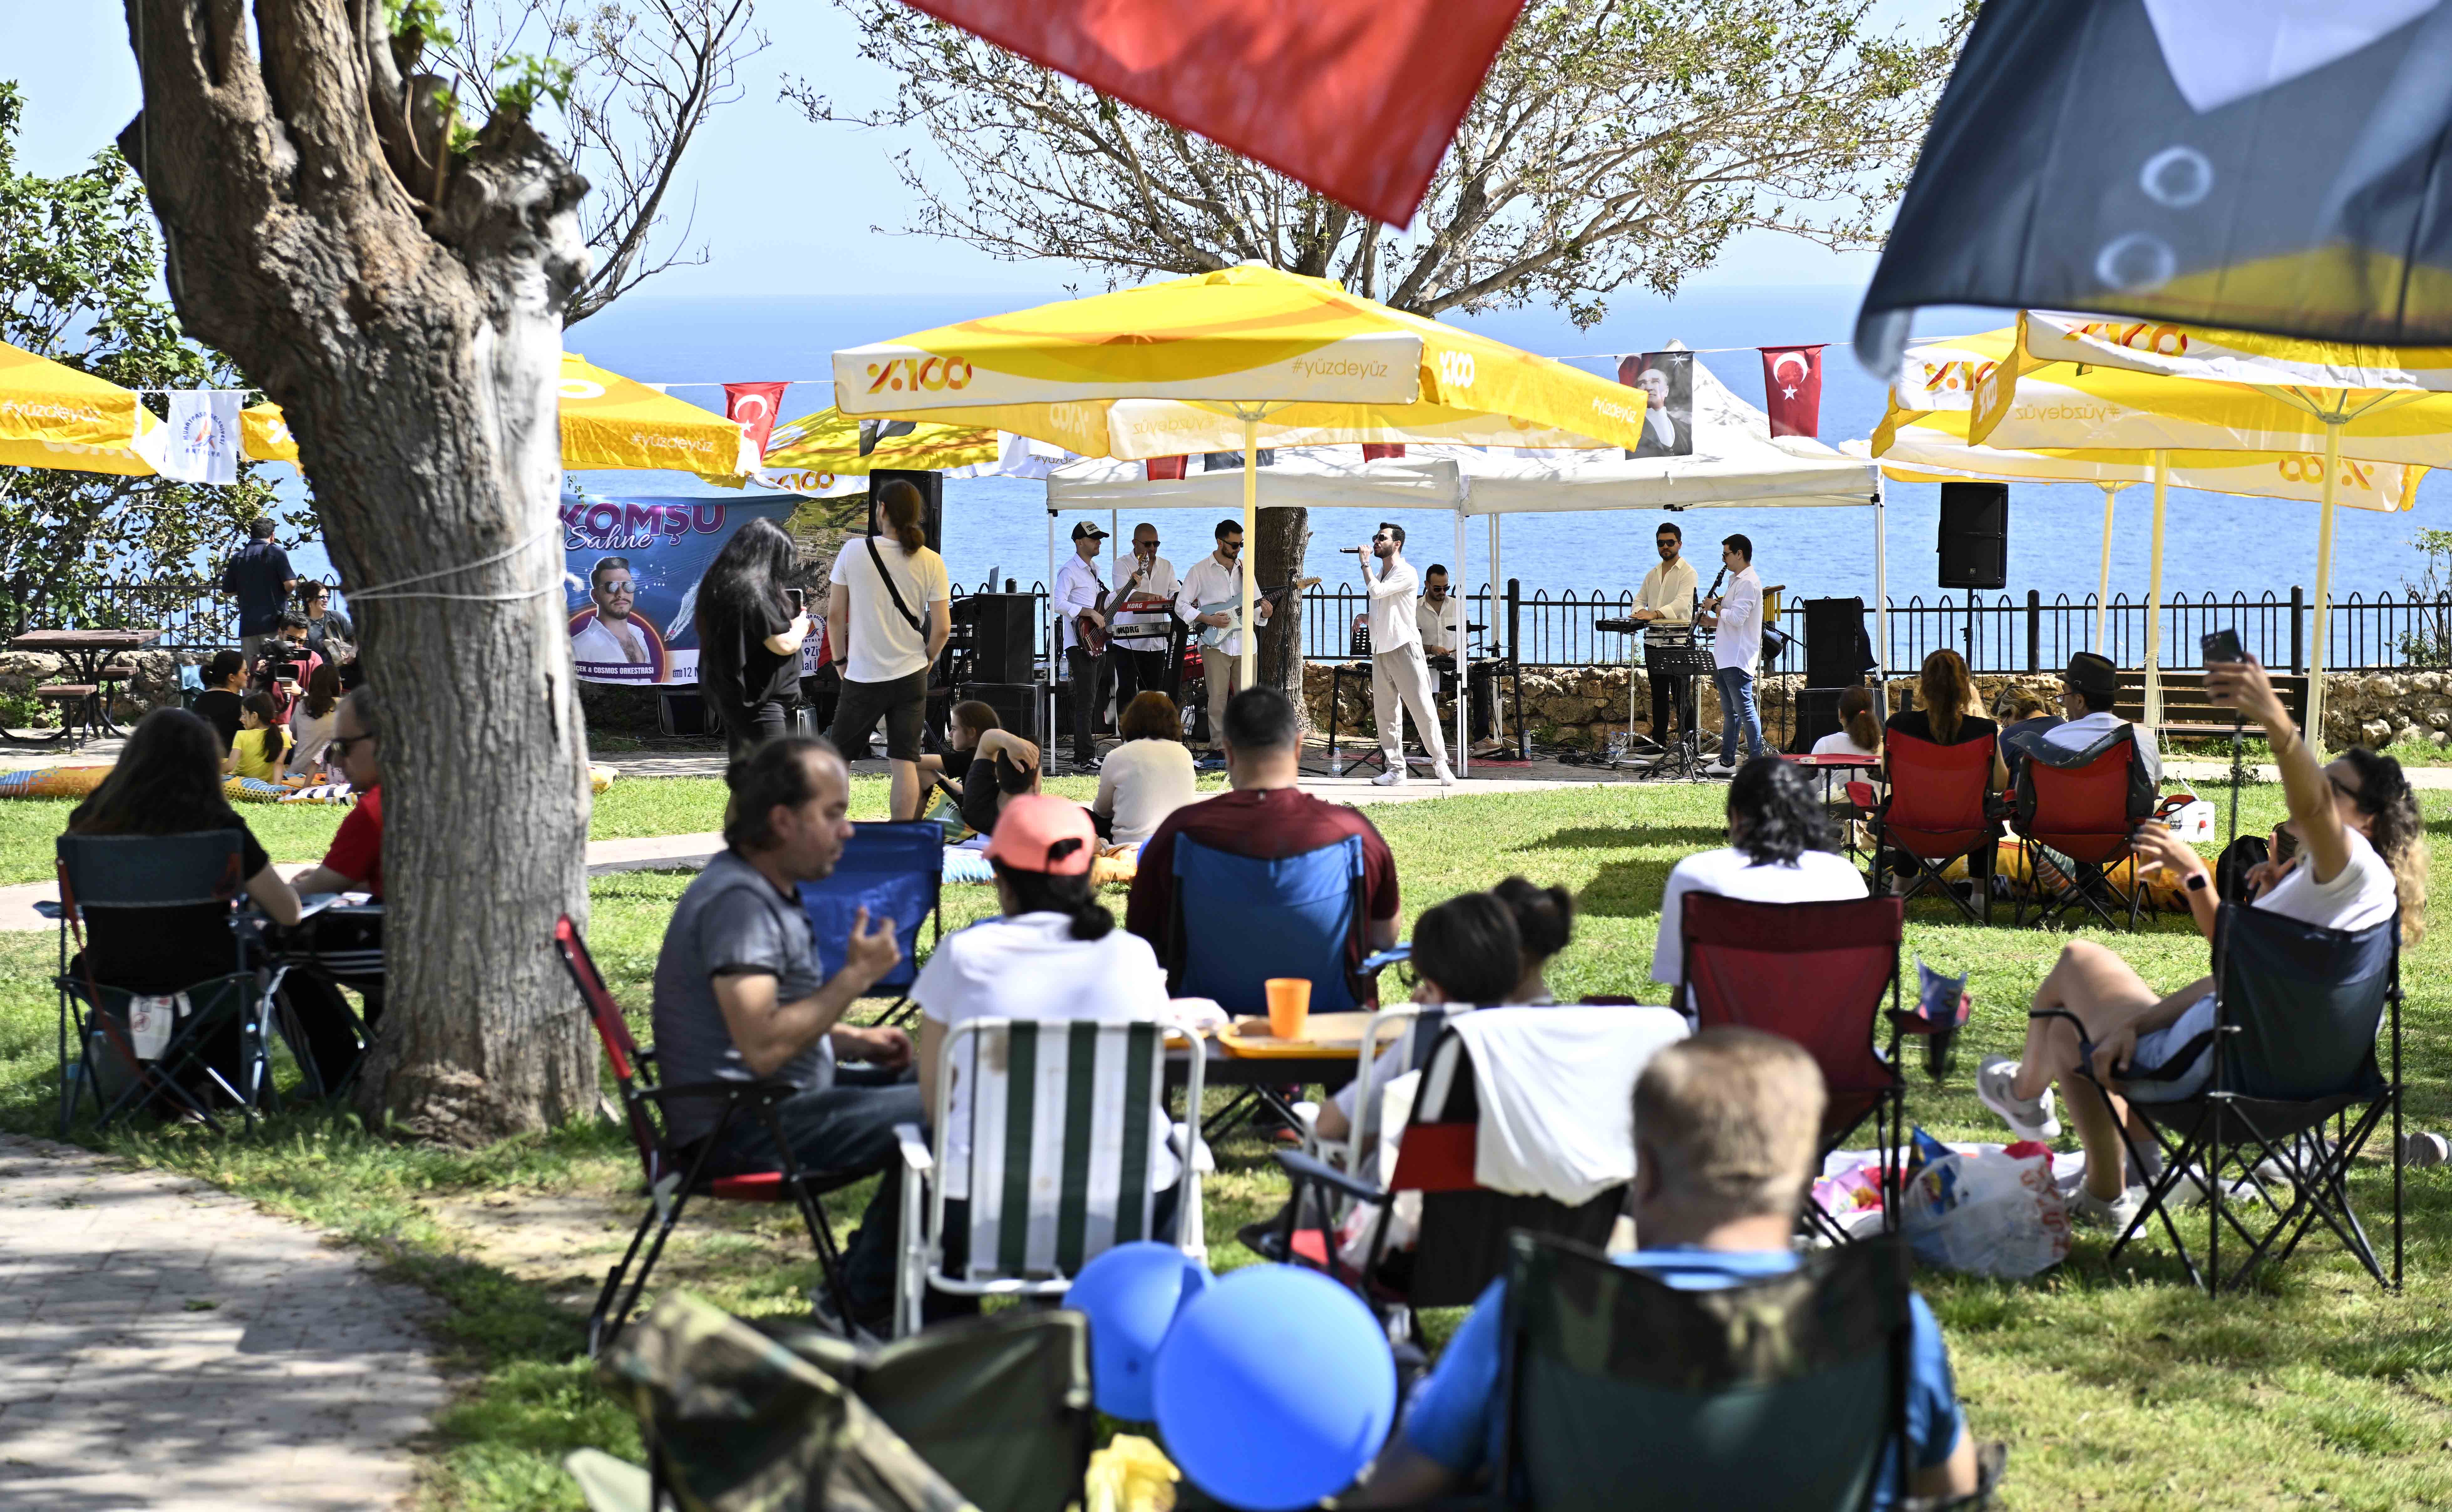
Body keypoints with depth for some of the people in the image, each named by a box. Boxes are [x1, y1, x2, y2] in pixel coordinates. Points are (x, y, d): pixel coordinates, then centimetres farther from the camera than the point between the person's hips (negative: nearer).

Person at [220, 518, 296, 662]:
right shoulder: (277, 553, -4)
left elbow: (228, 591, 14)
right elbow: (290, 584, -11)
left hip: (248, 625, 4)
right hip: (273, 623, -4)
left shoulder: (238, 557, 10)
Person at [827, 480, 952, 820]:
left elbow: (835, 615, -4)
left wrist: (840, 660, 9)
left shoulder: (854, 552, -7)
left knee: (839, 757, 11)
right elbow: (943, 627, -4)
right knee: (906, 762, 2)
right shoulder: (931, 562, -4)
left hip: (863, 676, -1)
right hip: (911, 676, 1)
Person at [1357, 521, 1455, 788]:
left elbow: (1376, 592, -20)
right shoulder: (1379, 574, 18)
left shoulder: (1406, 574, -8)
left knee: (1423, 708, -8)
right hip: (1380, 651, 8)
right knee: (1385, 712, 3)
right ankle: (1395, 769, 5)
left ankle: (1440, 764, -4)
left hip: (1405, 648, -8)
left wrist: (1365, 563, -9)